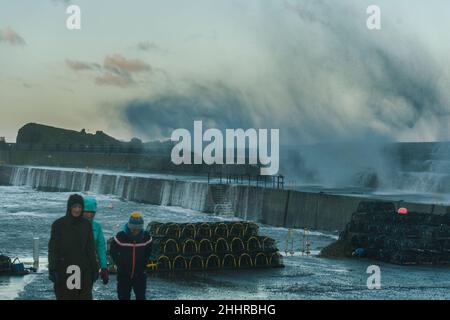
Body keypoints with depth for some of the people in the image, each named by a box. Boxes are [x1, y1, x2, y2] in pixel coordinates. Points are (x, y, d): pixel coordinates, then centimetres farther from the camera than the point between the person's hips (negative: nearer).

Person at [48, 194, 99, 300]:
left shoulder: (86, 224, 6)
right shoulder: (58, 224, -3)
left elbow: (91, 248, 9)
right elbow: (52, 249, -5)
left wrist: (95, 268, 7)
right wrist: (52, 269, -12)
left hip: (83, 269, 2)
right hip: (64, 270, -2)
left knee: (85, 296, 0)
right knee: (64, 297, 2)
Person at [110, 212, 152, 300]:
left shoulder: (146, 237, -6)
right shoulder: (121, 236, -12)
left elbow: (148, 252, 12)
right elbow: (113, 251, 3)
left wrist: (144, 264, 6)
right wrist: (119, 264, 1)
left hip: (140, 274, 1)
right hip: (124, 274, -1)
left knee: (141, 296, -3)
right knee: (123, 296, 8)